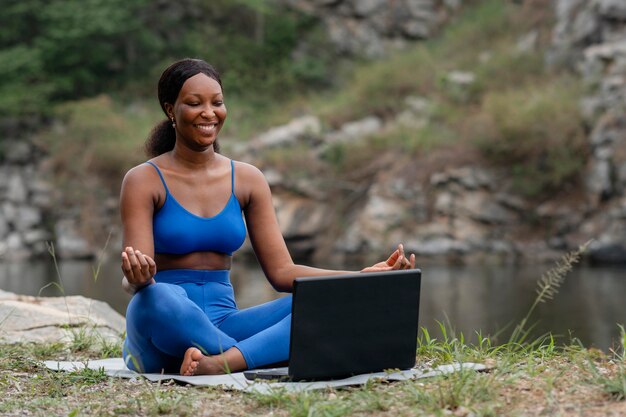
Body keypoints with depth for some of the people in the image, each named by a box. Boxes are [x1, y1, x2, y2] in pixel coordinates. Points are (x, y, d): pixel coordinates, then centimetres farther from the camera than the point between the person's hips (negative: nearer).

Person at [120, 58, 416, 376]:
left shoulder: (248, 179, 9)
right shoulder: (144, 180, -3)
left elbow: (281, 271, 5)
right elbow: (134, 283, -11)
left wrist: (365, 277, -9)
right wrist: (137, 277, -37)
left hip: (223, 325, 4)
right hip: (164, 327, -4)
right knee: (157, 299, -40)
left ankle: (219, 363, -39)